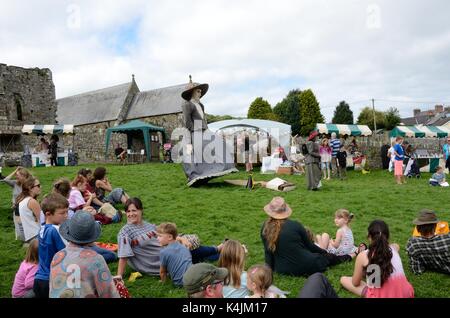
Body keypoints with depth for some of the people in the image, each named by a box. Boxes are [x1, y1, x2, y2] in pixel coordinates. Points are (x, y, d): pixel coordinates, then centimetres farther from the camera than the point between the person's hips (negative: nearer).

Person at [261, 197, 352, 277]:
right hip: (304, 267, -4)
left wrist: (271, 268, 17)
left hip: (281, 270, 4)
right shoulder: (295, 225, -14)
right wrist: (325, 252, 20)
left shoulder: (266, 227, -6)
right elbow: (309, 246, 1)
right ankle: (349, 256, 50)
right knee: (329, 257, 24)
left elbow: (268, 251, 1)